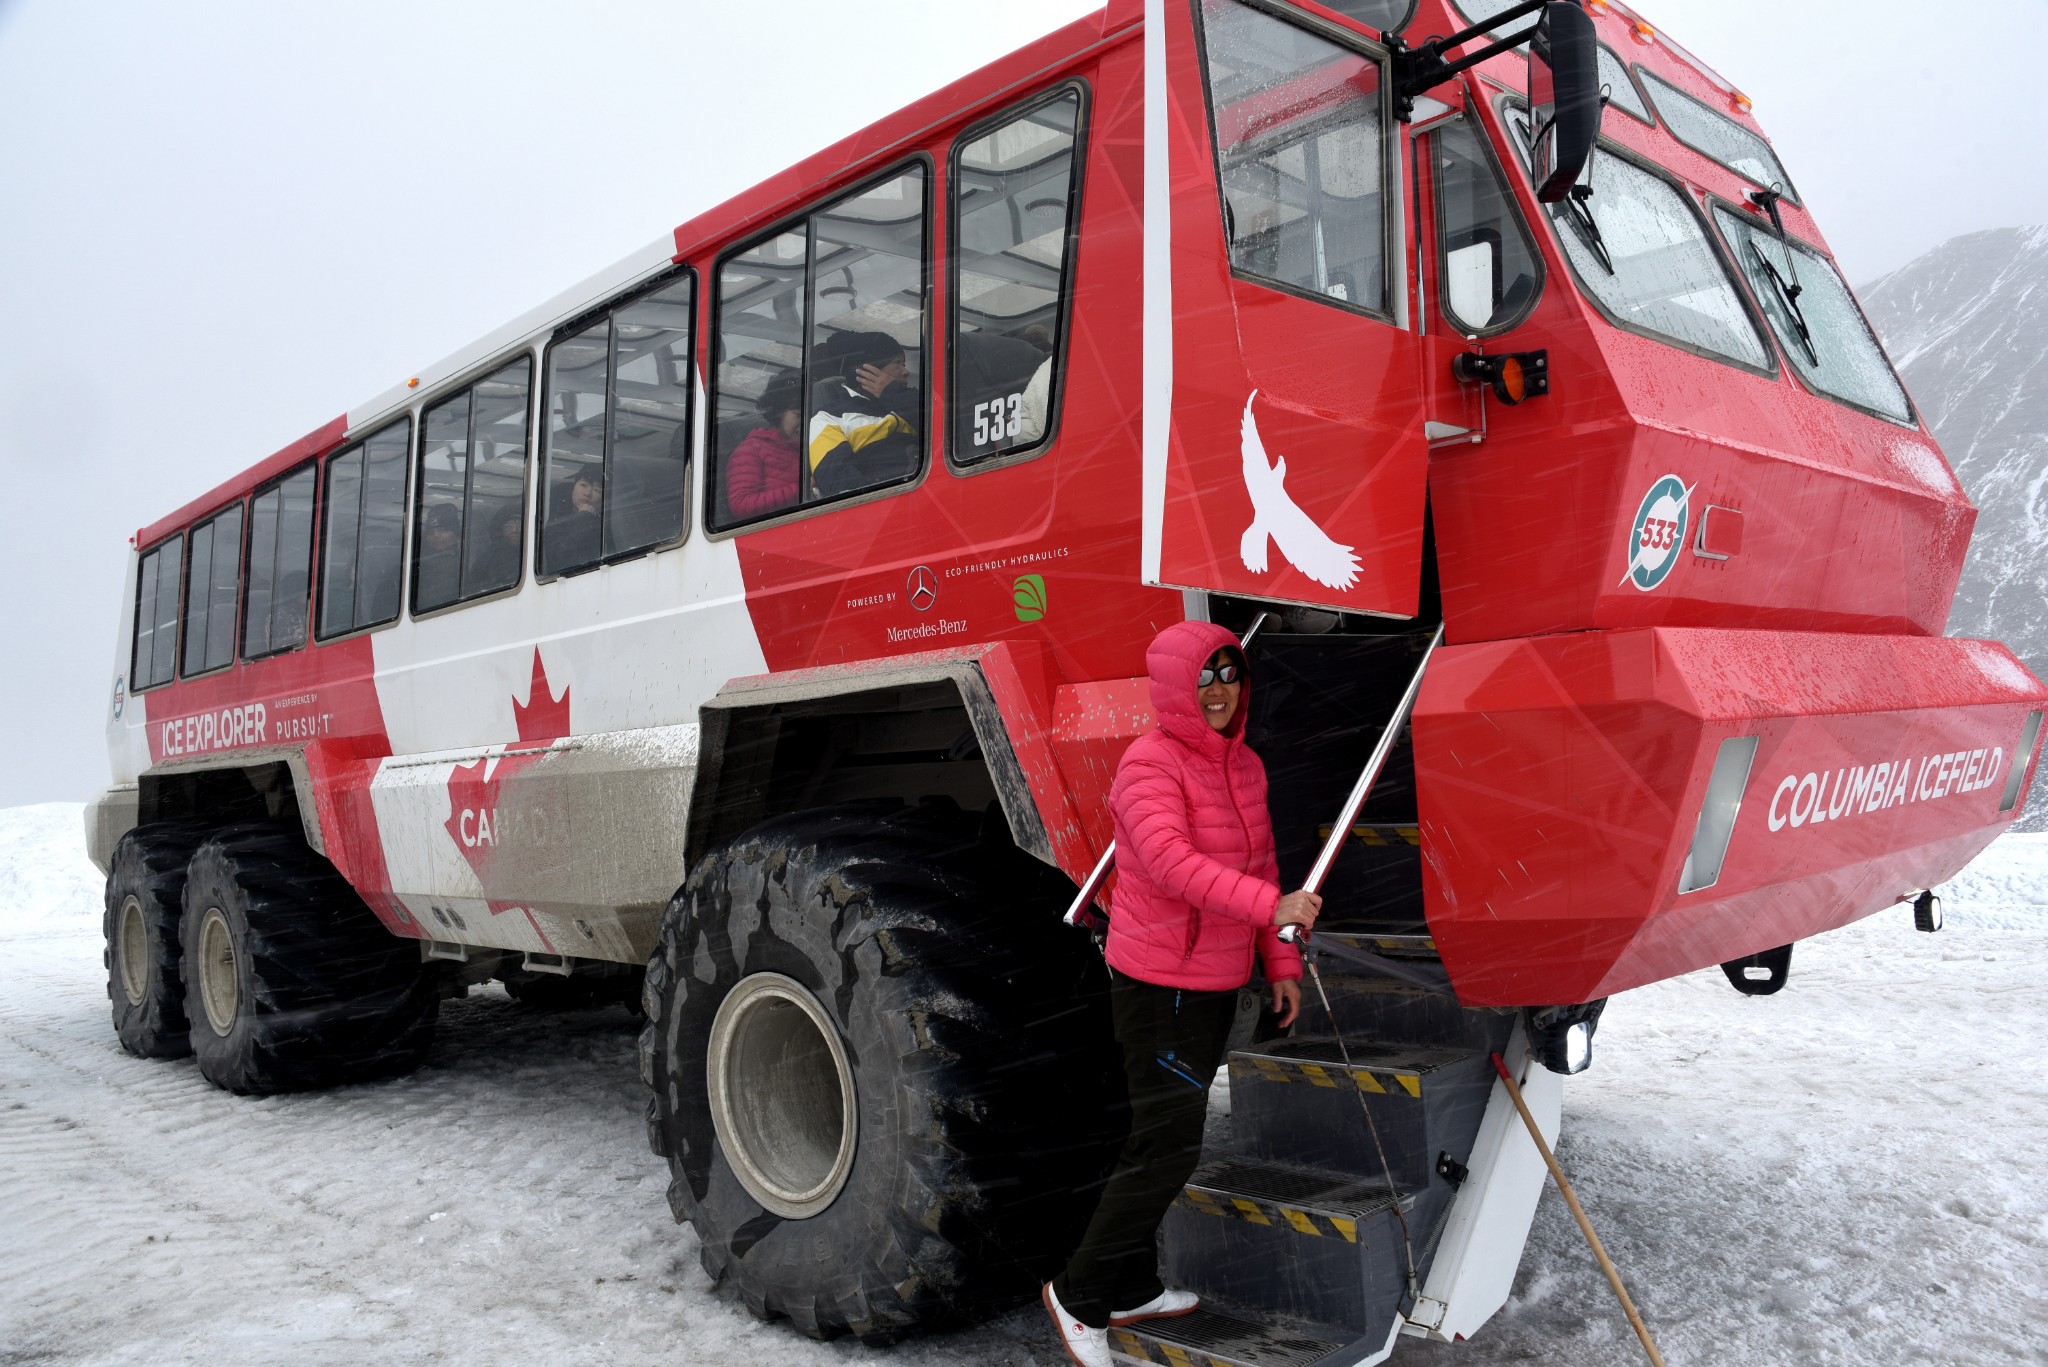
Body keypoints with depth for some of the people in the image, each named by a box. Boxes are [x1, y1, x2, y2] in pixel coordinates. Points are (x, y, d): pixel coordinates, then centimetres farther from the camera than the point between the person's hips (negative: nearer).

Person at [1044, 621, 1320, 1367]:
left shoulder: (1243, 764, 8)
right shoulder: (1149, 765, -18)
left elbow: (1261, 863, 15)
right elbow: (1171, 862, -33)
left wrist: (1279, 962, 13)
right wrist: (1270, 906, -43)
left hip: (1217, 983, 9)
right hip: (1159, 987, -9)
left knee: (1166, 1137, 18)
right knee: (1169, 1146, -5)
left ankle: (1133, 1289, 35)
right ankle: (1077, 1294, 13)